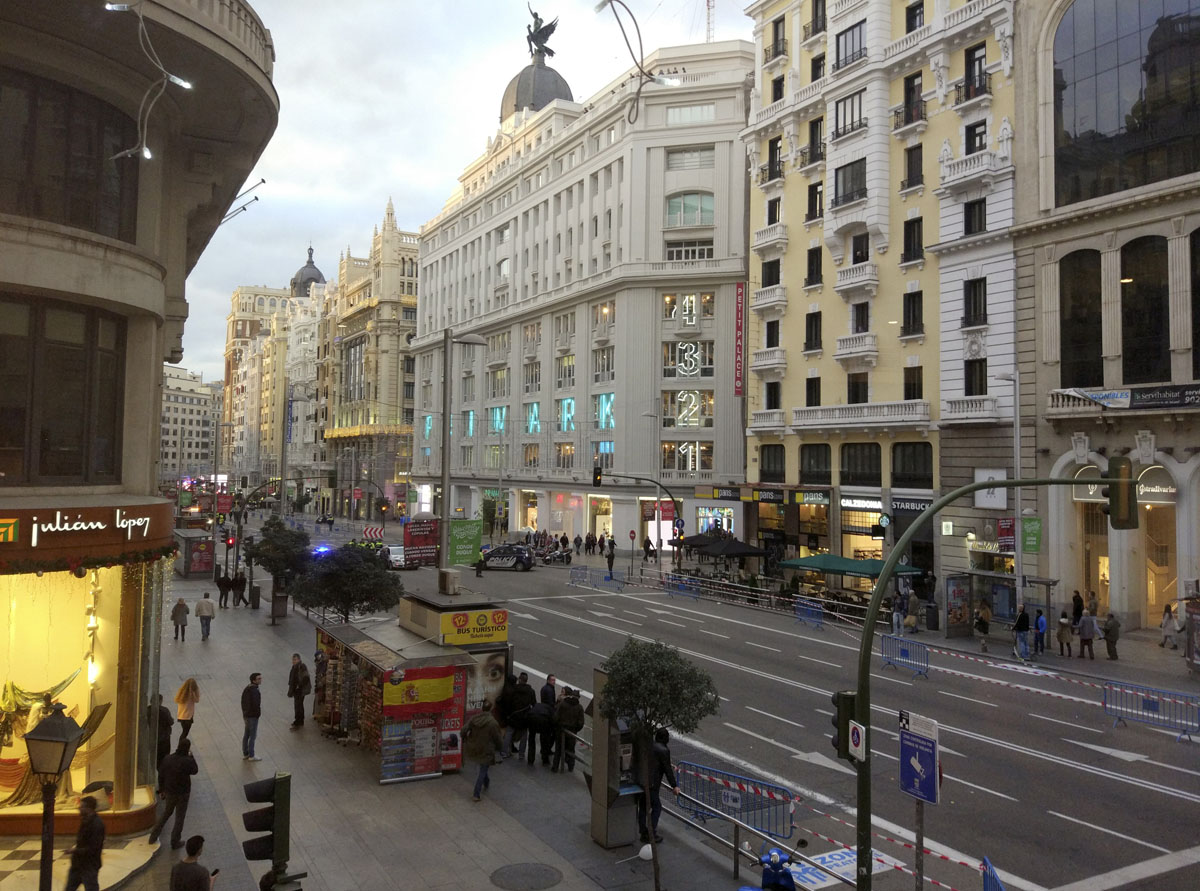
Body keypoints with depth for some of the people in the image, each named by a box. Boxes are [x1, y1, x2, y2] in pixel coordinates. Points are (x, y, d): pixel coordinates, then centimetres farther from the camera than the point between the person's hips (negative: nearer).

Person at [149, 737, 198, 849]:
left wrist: (161, 789, 15)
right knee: (179, 817, 12)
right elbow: (195, 771, -4)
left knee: (166, 813, 27)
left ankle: (153, 836, 30)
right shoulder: (187, 761, -24)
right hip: (182, 794, -4)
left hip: (169, 792, 4)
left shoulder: (167, 759, -10)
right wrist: (191, 756, -1)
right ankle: (175, 842, 20)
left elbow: (161, 775, 0)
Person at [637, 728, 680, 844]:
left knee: (643, 807, 16)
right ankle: (651, 834, 8)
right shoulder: (664, 750, -11)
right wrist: (674, 786, 1)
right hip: (650, 784, -7)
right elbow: (667, 769, -7)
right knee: (656, 807, 7)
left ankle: (643, 833, 23)